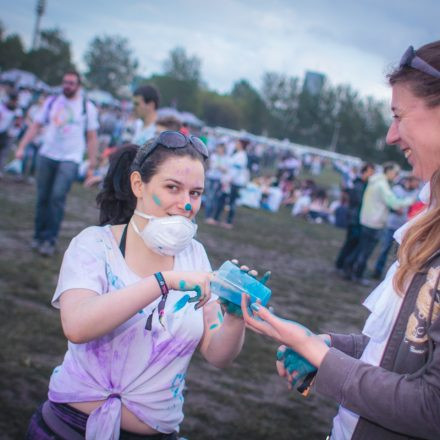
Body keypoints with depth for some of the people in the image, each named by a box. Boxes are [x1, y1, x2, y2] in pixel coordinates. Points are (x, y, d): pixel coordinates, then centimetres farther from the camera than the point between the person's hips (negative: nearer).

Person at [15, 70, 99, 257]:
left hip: (70, 159, -3)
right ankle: (39, 236, 18)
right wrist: (21, 147, -3)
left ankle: (50, 240, -10)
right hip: (46, 156, 3)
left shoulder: (87, 107, 3)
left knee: (58, 196, -16)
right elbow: (36, 126, 8)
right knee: (42, 198, 5)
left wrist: (91, 165, 1)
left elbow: (92, 137, 5)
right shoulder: (51, 101, 9)